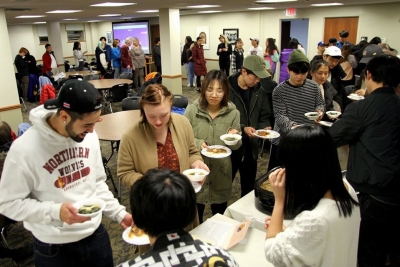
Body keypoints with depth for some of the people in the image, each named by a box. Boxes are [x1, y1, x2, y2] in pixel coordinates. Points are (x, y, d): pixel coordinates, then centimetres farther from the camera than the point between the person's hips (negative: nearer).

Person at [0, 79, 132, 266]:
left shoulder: (89, 136, -8)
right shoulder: (24, 149, -22)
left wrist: (119, 213, -3)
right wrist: (55, 211, -25)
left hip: (95, 234, 4)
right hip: (53, 247, -4)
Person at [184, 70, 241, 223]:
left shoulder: (233, 113, -6)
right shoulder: (192, 110, -11)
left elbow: (236, 146, 2)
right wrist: (198, 143, -22)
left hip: (221, 171, 1)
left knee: (220, 218, 20)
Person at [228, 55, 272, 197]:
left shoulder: (260, 92, 4)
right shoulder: (228, 89, -14)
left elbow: (264, 117, 11)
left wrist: (265, 127, -10)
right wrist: (242, 128, -24)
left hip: (250, 148, 5)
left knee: (249, 188, 20)